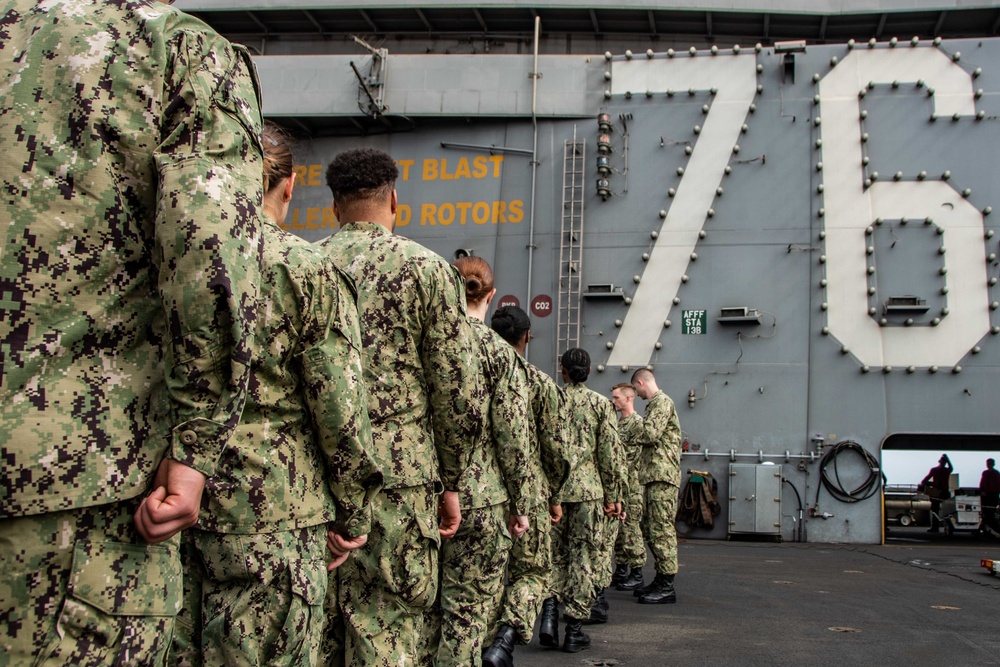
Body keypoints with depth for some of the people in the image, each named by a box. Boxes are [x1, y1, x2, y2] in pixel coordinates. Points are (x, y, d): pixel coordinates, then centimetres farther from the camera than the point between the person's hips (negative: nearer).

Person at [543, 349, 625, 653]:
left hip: (552, 489, 2)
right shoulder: (600, 404, 0)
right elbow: (610, 454, -3)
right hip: (588, 490, -2)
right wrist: (614, 496, 3)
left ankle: (549, 610, -5)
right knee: (584, 557, 6)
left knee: (554, 553, 15)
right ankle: (574, 630, 7)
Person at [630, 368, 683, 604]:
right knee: (651, 529, 13)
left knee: (661, 530, -10)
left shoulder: (662, 401, -8)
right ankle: (660, 580, 18)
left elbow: (650, 434, -19)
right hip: (653, 476, 11)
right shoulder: (655, 403, 23)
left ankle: (666, 587, -9)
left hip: (662, 475, -11)